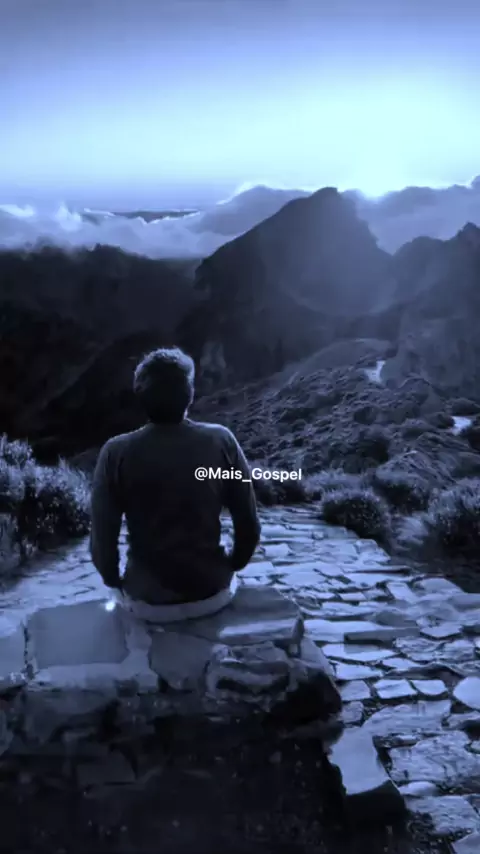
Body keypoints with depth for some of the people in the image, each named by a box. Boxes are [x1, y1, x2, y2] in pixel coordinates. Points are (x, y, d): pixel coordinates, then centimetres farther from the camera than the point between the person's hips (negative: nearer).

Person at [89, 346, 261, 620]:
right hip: (213, 593, 1)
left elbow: (102, 540, -12)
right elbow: (249, 526, -8)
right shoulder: (221, 441, -14)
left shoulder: (116, 452, -16)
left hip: (148, 600, 0)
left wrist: (115, 580, 8)